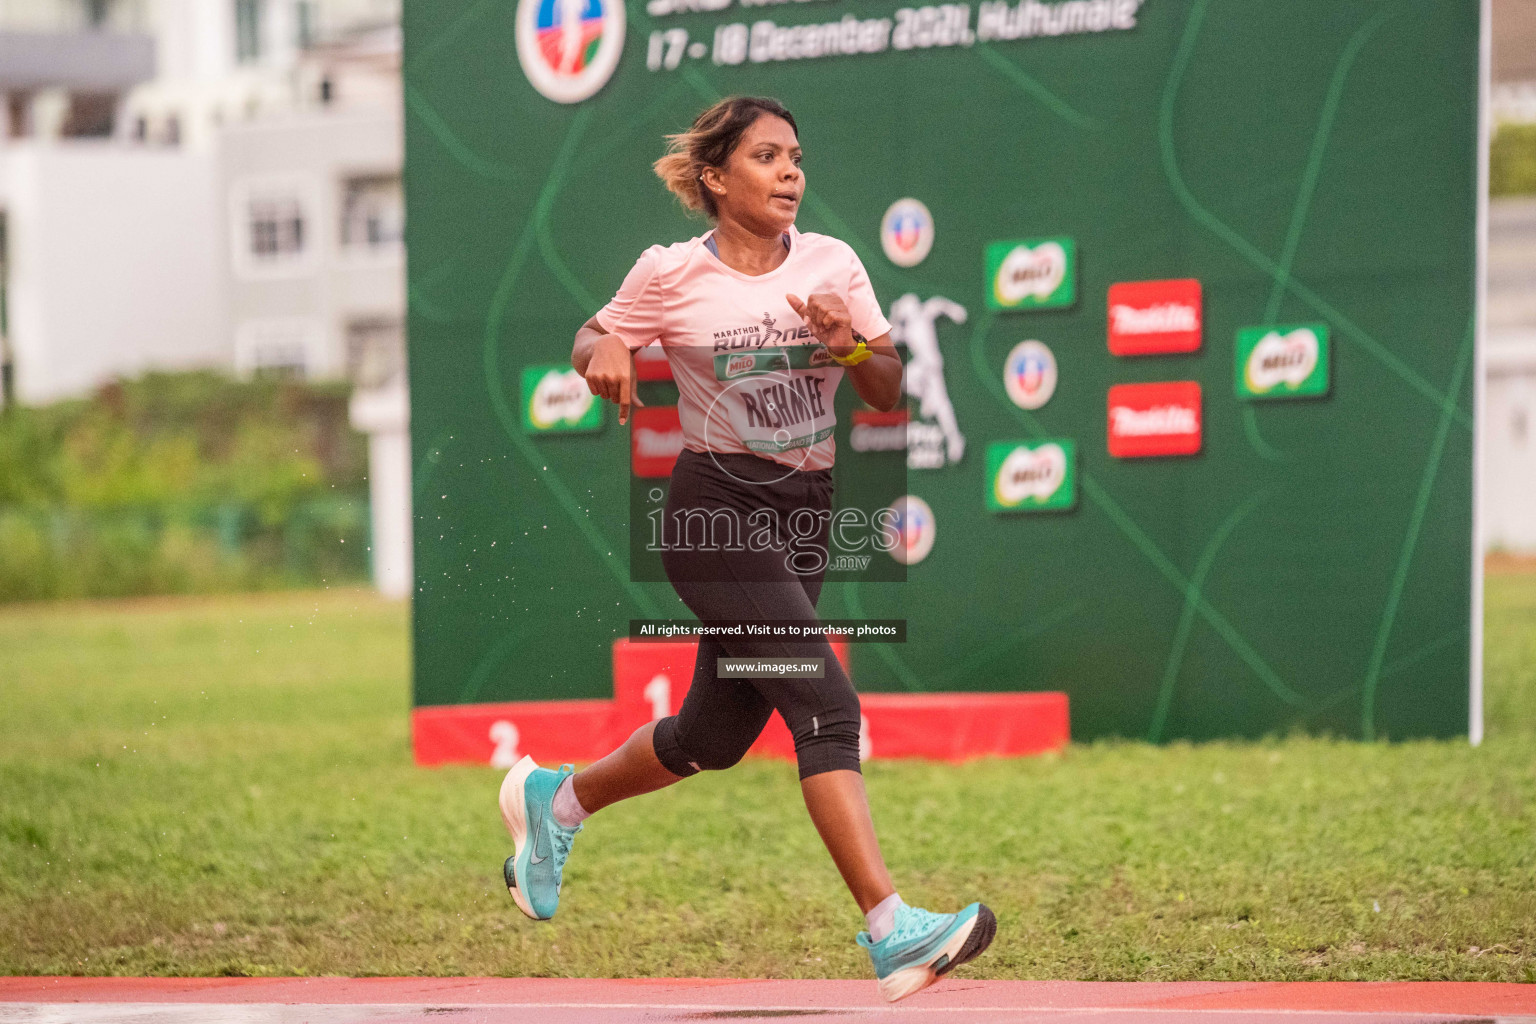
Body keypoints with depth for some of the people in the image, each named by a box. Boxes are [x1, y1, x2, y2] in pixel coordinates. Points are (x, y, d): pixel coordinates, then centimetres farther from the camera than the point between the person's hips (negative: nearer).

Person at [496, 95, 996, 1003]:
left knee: (715, 737, 15)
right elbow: (593, 342, 10)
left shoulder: (833, 264, 4)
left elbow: (888, 393, 6)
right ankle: (892, 932, -28)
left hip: (804, 516, 6)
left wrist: (851, 348, -15)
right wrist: (605, 356, -13)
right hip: (717, 510, -6)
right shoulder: (671, 274, -4)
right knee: (827, 704, -21)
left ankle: (553, 799, 43)